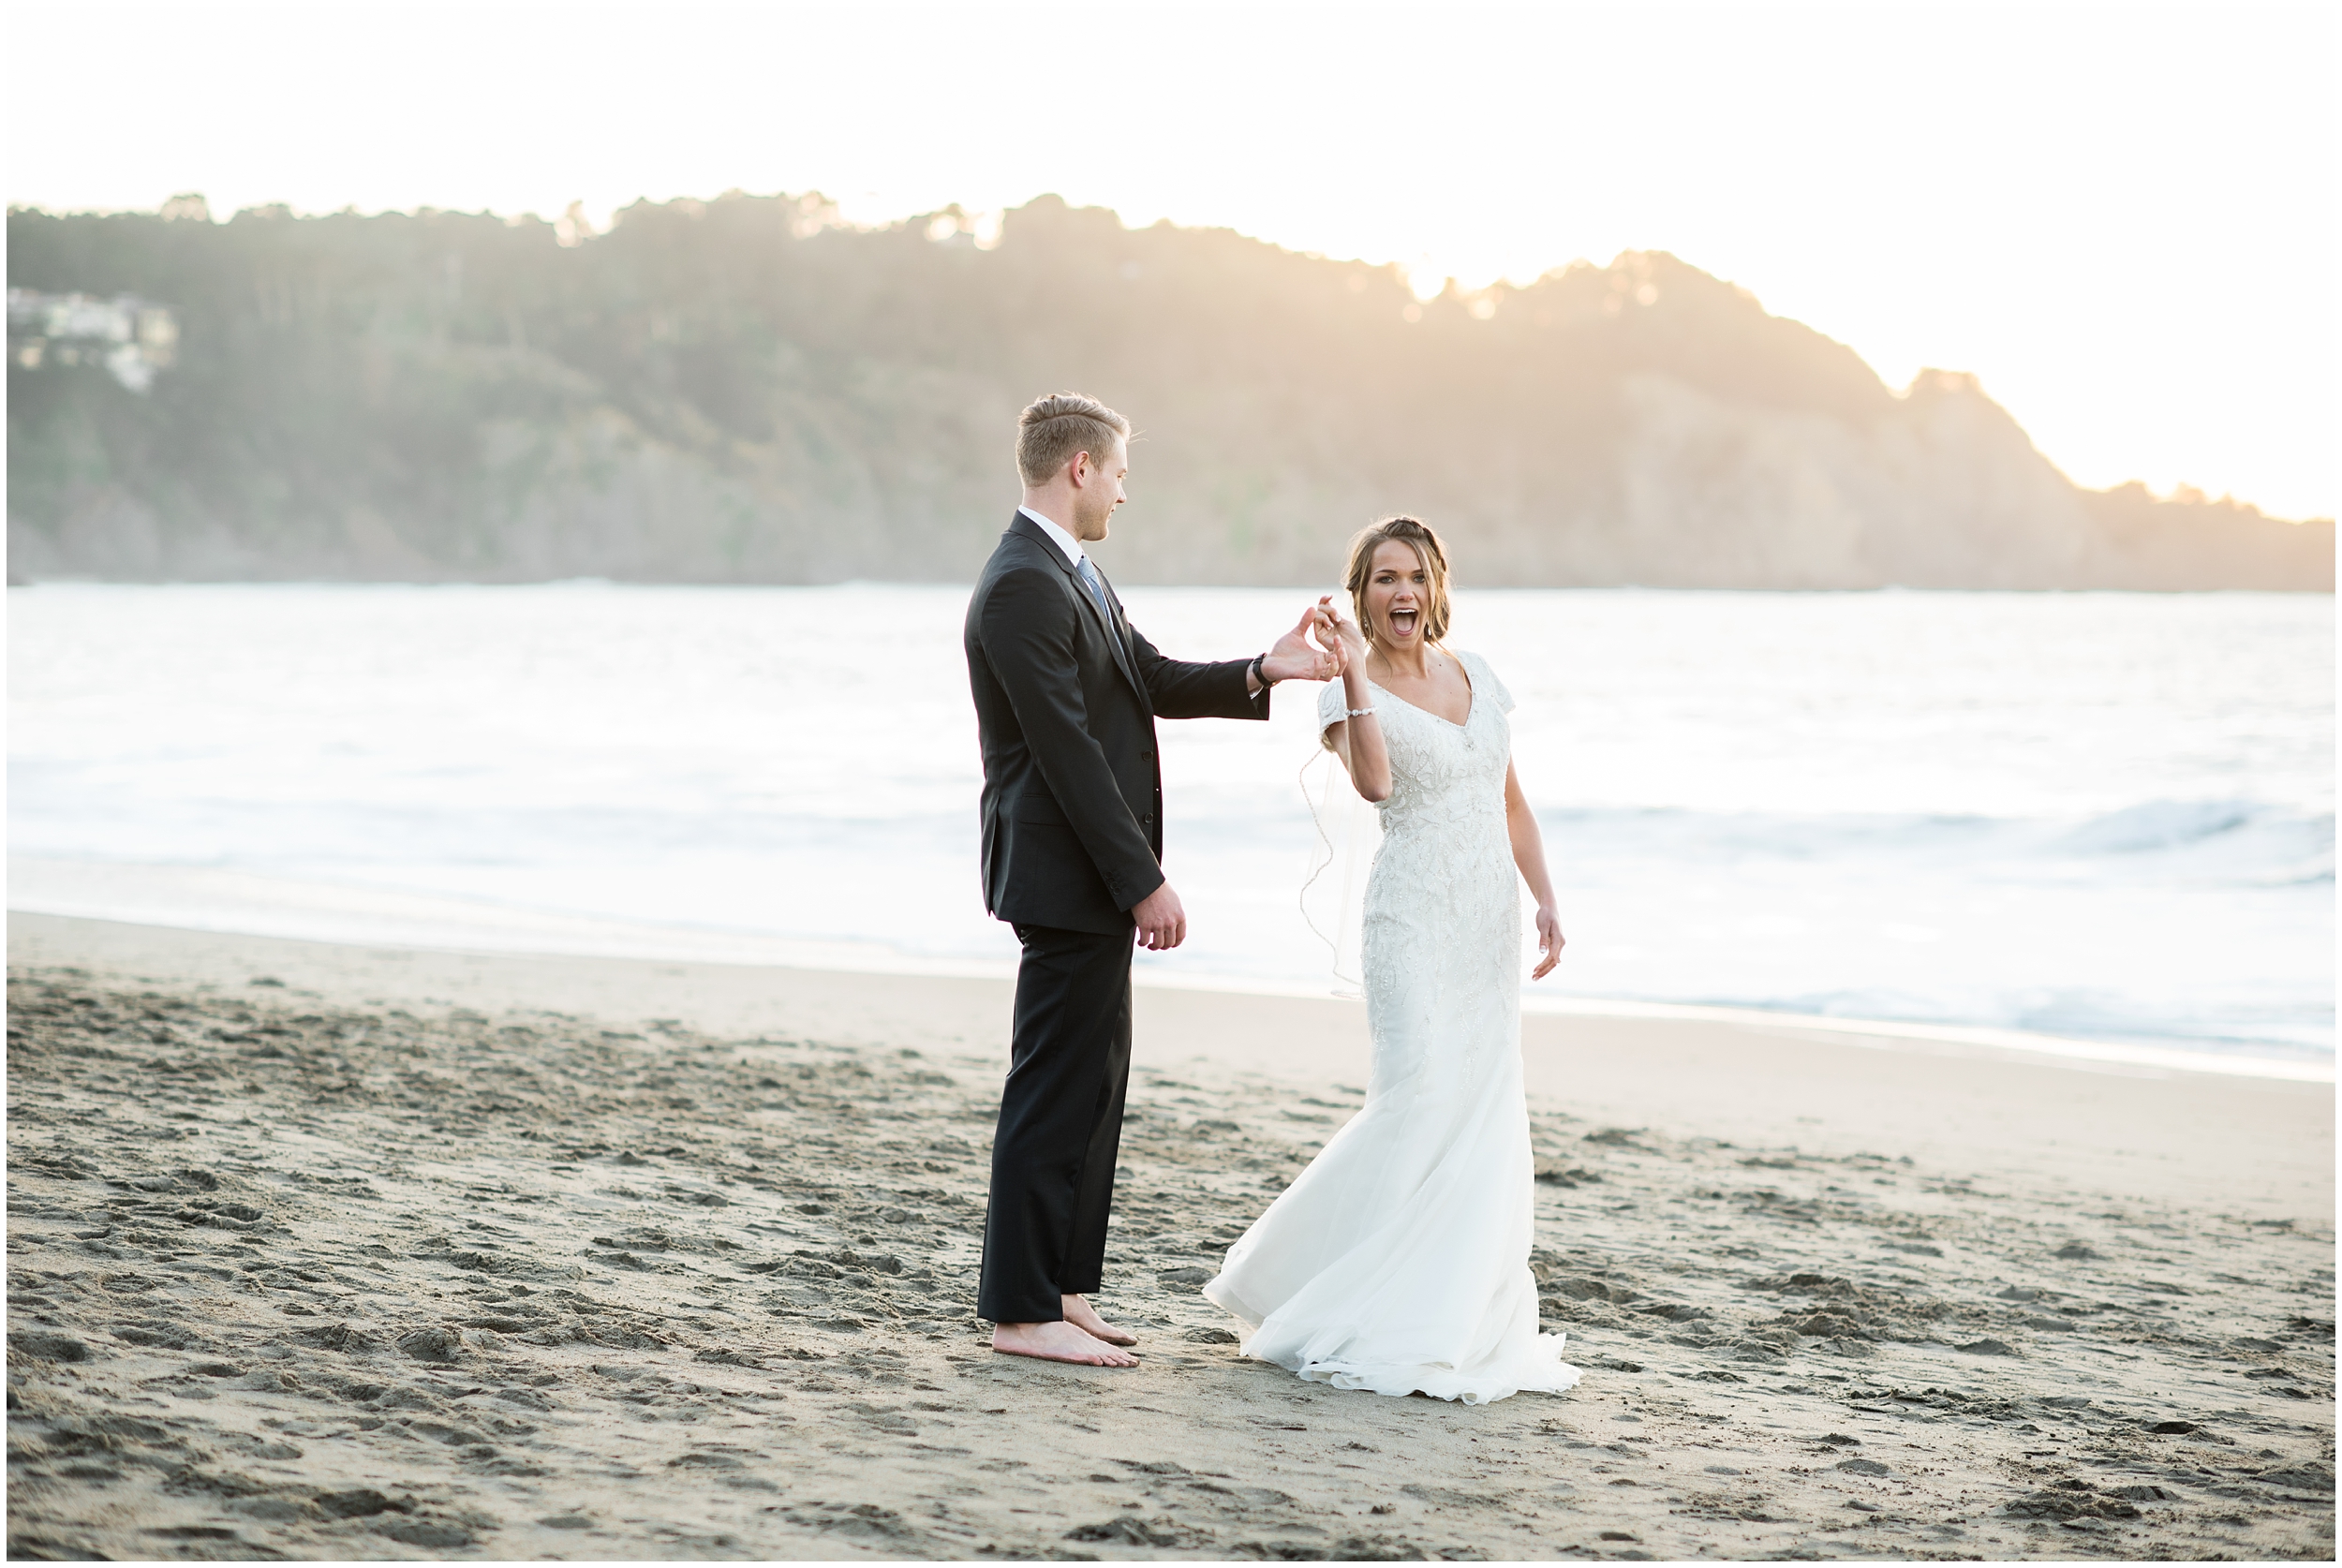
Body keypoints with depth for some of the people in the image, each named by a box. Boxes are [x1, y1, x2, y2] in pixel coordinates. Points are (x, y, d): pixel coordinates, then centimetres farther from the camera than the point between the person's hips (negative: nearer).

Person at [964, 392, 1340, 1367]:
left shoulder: (1071, 574, 15)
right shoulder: (1022, 589, -18)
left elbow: (1153, 682, 19)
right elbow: (1068, 751, -21)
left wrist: (1263, 672, 5)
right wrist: (1144, 882, -20)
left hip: (1094, 882, 11)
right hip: (1065, 880, -11)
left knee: (1088, 1091, 15)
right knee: (1057, 1093, -6)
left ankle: (1061, 1290, 22)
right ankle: (1022, 1311, 0)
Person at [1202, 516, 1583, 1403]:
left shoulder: (1474, 674, 12)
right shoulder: (1349, 691, -5)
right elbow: (1373, 782, -25)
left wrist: (1545, 899, 9)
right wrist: (1356, 674, -26)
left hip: (1490, 917, 6)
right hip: (1414, 915, -6)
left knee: (1485, 1110, 4)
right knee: (1419, 1103, -13)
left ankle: (1459, 1316, 13)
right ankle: (1354, 1317, 2)